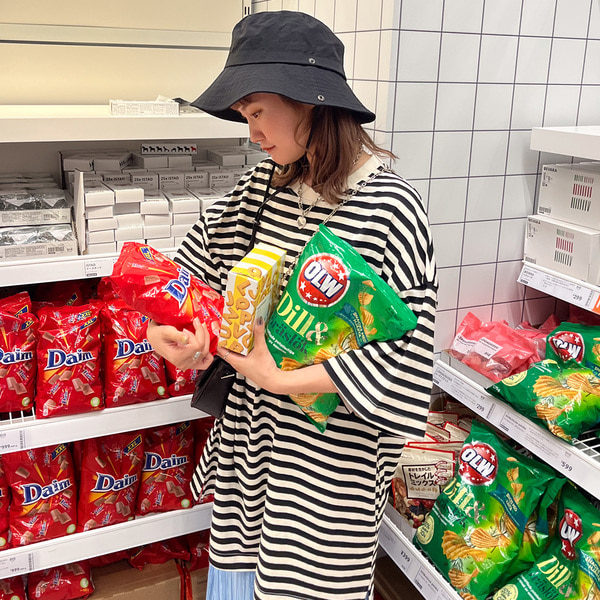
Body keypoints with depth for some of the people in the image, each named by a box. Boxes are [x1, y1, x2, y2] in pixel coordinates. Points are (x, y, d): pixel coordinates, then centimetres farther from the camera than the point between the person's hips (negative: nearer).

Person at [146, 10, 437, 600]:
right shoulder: (264, 185, 0)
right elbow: (197, 259, 7)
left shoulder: (390, 208, -20)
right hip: (251, 429, 6)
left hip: (330, 449, -6)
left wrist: (280, 379, -21)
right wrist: (162, 328, -12)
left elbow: (399, 350, -22)